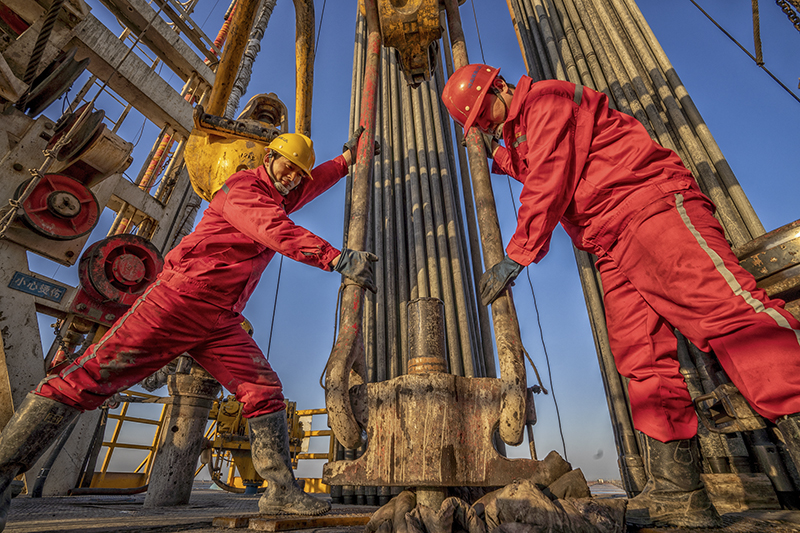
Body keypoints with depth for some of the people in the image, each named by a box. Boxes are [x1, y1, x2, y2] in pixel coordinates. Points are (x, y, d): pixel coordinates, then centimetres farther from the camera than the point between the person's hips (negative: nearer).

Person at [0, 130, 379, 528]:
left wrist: (346, 158, 42)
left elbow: (315, 182, 41)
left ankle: (280, 490, 1)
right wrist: (339, 259, -32)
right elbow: (277, 231, -26)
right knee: (93, 375, -9)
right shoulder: (242, 186, -7)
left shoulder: (280, 197, 20)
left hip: (222, 322, 7)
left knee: (265, 390, -4)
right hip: (181, 297, -7)